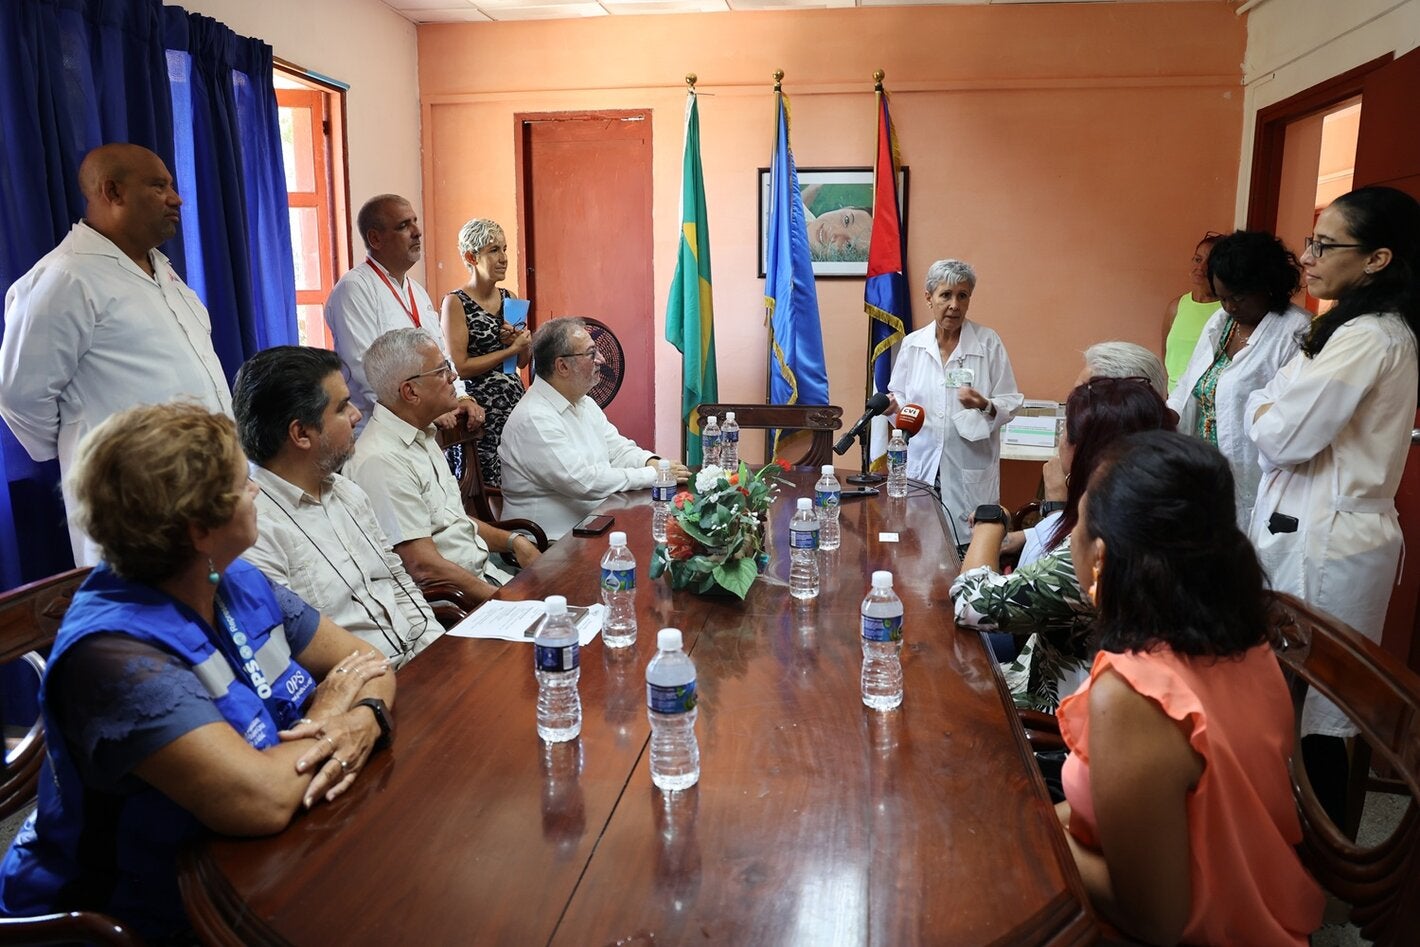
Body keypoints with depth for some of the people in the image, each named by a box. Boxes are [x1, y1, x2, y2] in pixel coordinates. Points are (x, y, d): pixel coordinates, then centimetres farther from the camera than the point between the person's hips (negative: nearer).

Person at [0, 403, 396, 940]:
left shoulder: (239, 585, -3)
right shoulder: (115, 653, -27)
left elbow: (365, 661, 2)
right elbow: (262, 801, -34)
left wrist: (363, 720, -20)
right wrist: (327, 715, -15)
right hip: (149, 923, -6)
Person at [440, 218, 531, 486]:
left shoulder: (509, 298, 12)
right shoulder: (456, 303, -6)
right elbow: (459, 368, -13)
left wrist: (522, 340, -3)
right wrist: (511, 349, -11)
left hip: (515, 402, 6)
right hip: (481, 410, -6)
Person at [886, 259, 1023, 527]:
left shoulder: (988, 342, -3)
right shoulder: (912, 343, 3)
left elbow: (1011, 404, -2)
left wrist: (985, 405, -21)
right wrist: (893, 404, -8)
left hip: (971, 470, -2)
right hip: (922, 465, 2)